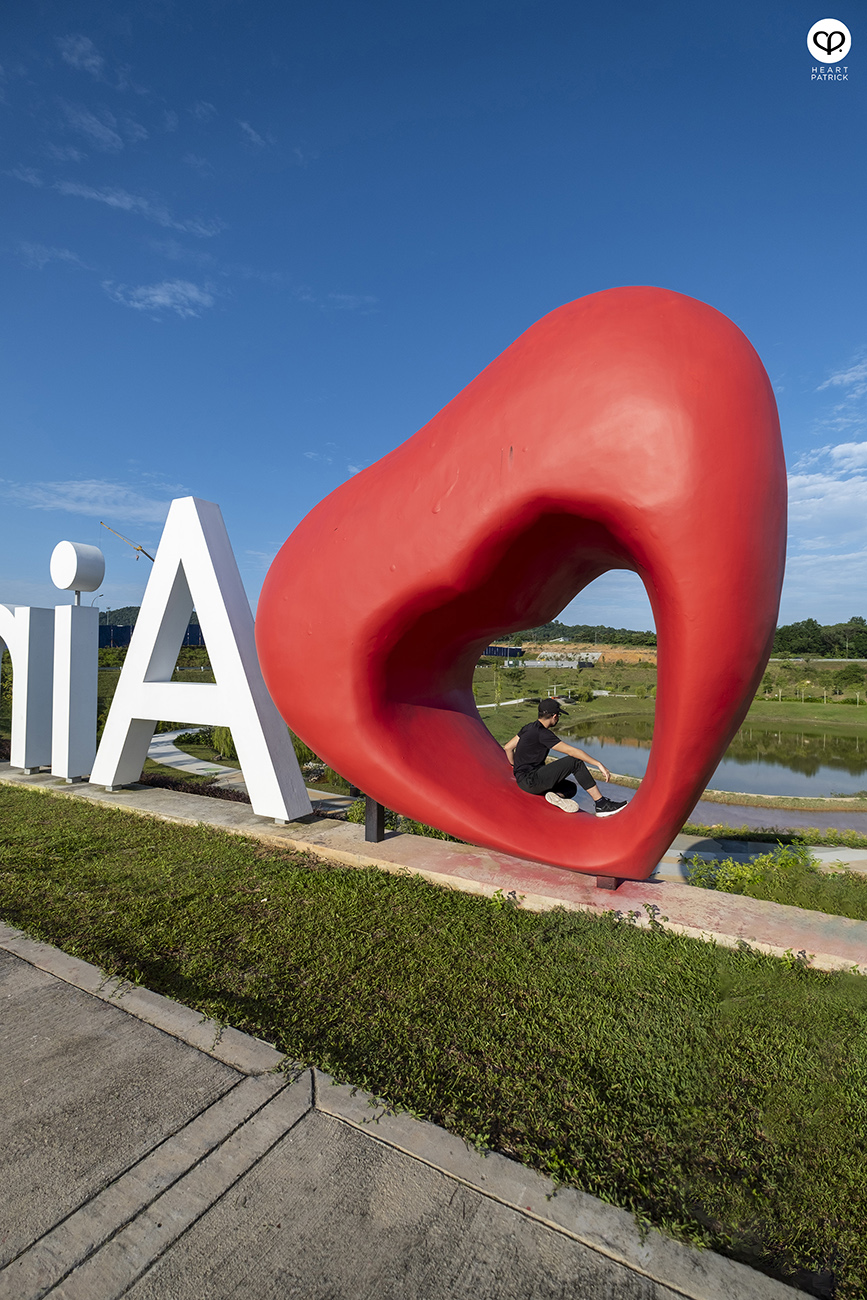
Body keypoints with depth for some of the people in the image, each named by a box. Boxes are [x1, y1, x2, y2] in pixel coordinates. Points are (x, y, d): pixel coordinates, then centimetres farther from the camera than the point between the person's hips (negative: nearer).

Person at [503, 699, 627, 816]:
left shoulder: (529, 727, 12)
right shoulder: (542, 733, -16)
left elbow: (508, 747, 19)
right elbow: (572, 751, -18)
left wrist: (517, 768, 30)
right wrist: (599, 764, -15)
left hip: (523, 782, 10)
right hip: (531, 782, -10)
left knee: (571, 787, 19)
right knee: (575, 761, -12)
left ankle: (556, 795, -14)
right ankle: (601, 804, -11)